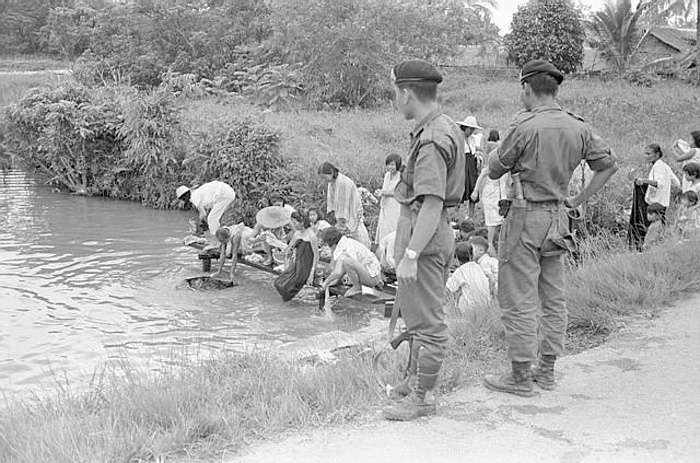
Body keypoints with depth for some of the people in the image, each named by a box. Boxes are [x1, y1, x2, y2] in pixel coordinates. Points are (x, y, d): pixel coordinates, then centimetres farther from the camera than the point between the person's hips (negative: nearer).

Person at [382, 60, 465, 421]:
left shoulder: (432, 140, -20)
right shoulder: (446, 128, 12)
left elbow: (432, 203, -26)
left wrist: (410, 255, -27)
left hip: (423, 237, -11)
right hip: (433, 232, 11)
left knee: (426, 322, -1)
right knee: (413, 311, 22)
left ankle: (422, 397, 10)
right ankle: (415, 380, 35)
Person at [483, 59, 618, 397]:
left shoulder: (525, 127, -15)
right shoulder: (578, 128, 4)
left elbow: (494, 171, -6)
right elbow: (609, 164, 11)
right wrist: (579, 199, 14)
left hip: (526, 217, -7)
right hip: (558, 218, 7)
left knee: (519, 300, 0)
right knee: (553, 297, 14)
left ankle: (520, 377, 5)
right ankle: (546, 370, 24)